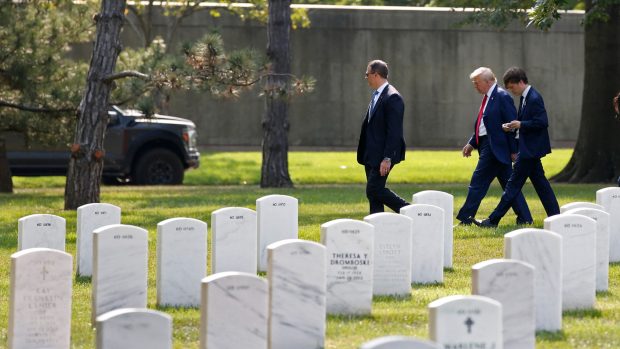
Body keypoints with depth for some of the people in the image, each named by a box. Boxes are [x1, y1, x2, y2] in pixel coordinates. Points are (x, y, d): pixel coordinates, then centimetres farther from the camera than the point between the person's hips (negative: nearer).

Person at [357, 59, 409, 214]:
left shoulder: (392, 98, -16)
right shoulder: (376, 95, 14)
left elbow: (394, 131, -20)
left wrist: (387, 158, -24)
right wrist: (364, 154, 17)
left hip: (383, 155, -10)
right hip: (372, 155, 10)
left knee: (374, 190, -12)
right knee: (373, 193, 8)